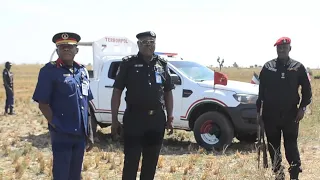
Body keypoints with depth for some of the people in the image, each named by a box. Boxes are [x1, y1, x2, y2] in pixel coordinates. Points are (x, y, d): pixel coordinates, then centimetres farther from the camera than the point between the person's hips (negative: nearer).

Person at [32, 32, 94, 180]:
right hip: (61, 135, -6)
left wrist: (90, 133, 13)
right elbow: (43, 104, -9)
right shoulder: (49, 71, -8)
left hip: (80, 134, 6)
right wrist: (56, 125, -14)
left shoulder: (82, 71, 10)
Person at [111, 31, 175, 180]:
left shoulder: (162, 64, 9)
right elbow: (117, 92, -3)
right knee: (131, 161, -1)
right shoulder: (128, 63, -2)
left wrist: (170, 117, 6)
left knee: (151, 162, 12)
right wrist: (115, 120, -7)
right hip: (134, 118, -4)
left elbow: (168, 93, 13)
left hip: (157, 119, 4)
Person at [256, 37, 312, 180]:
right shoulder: (268, 67, 4)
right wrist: (259, 108, 3)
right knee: (273, 144, 8)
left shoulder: (298, 67, 2)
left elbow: (307, 90, 4)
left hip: (290, 114, -2)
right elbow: (261, 90, 8)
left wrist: (302, 107, -6)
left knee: (291, 145, -4)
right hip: (271, 114, 2)